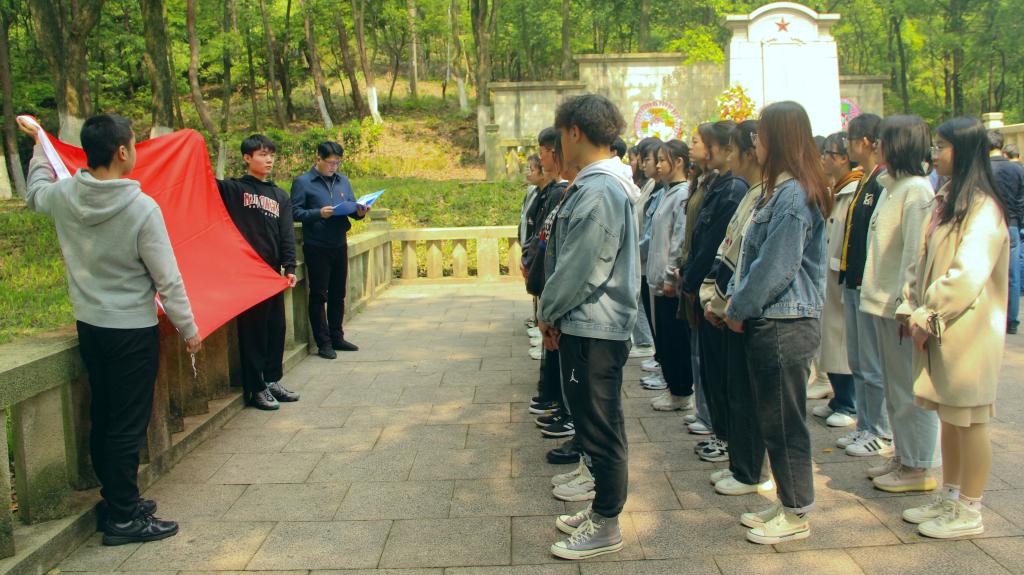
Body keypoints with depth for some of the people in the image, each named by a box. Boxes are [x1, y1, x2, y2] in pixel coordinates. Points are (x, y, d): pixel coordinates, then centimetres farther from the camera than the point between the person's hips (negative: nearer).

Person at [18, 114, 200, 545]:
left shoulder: (63, 196, -4)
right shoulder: (142, 208, -20)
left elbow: (35, 193, 23)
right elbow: (167, 279, -15)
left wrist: (40, 145, 37)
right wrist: (188, 329, -2)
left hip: (88, 326, 7)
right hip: (132, 331, -6)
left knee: (102, 418, 16)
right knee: (128, 425, 2)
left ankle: (117, 500, 30)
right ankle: (123, 518, 12)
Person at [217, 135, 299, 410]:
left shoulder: (280, 196, 14)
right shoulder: (234, 189, 1)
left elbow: (287, 235, 8)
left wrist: (289, 266, -2)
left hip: (273, 272, 5)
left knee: (276, 328, 11)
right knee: (252, 330, 0)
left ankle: (272, 380, 25)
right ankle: (256, 388, 9)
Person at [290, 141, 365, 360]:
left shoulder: (343, 181, 12)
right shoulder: (302, 182, -5)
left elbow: (352, 206, 14)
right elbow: (295, 212, -9)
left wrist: (359, 212, -8)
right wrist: (319, 214, -22)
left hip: (339, 245, 6)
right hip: (316, 248, -5)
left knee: (338, 294, 12)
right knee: (319, 295, 1)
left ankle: (337, 338, 23)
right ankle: (323, 343, 7)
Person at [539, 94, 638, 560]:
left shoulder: (596, 192, -20)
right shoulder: (606, 184, 13)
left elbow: (578, 268, -20)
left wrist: (549, 311, -6)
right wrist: (555, 312, 13)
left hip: (592, 329, -10)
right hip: (595, 324, 10)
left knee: (600, 428, 1)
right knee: (597, 422, 19)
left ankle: (606, 526, 14)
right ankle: (601, 508, 32)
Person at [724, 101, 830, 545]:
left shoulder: (794, 195, -18)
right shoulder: (779, 190, 14)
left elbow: (774, 268, -21)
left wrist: (739, 309, -10)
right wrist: (735, 296, 8)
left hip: (785, 326, -10)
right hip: (768, 324, 10)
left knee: (784, 423, 1)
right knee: (772, 420, 17)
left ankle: (796, 516, 15)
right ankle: (787, 503, 29)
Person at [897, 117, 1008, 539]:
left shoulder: (982, 208, -15)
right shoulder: (945, 201, 13)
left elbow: (968, 275, -21)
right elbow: (923, 262, 14)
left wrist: (930, 317, -15)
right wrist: (911, 309, 4)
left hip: (966, 331, -8)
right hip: (936, 329, 8)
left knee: (968, 421, 2)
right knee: (949, 418, 16)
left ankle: (969, 512, 13)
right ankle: (949, 498, 27)